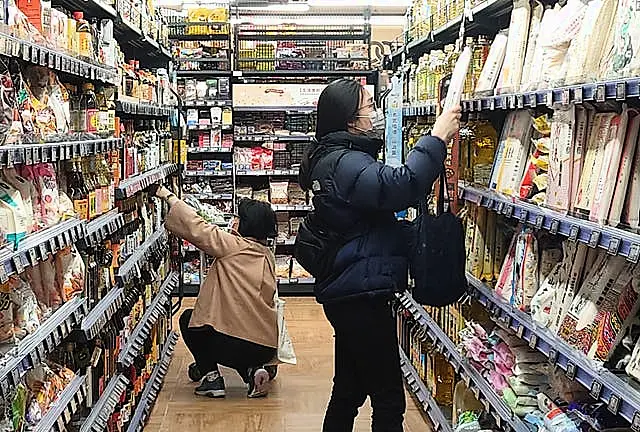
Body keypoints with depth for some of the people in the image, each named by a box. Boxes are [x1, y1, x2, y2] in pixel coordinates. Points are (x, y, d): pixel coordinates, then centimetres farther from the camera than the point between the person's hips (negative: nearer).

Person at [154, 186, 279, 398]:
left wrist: (169, 197, 7)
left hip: (235, 342, -6)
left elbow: (197, 228, -3)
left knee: (188, 319, 22)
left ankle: (211, 377, 12)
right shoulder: (267, 255, 12)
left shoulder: (233, 246, -8)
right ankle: (252, 371, 11)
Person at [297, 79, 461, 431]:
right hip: (361, 297, -11)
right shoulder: (344, 163, -18)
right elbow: (400, 187, -34)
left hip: (347, 294, 11)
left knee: (349, 390, 20)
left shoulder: (334, 158, 15)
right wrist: (437, 137, -26)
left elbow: (385, 193, 24)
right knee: (389, 401, -2)